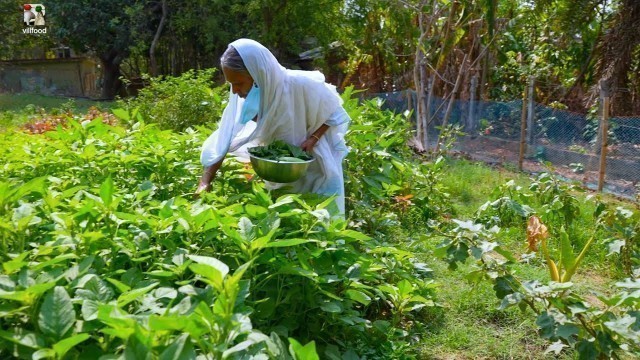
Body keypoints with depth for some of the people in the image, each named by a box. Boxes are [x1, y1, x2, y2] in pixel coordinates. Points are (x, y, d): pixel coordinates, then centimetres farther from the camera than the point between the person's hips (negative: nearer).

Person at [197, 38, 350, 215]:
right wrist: (205, 183, -27)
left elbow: (334, 113, -13)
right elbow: (225, 139, -19)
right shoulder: (243, 96, -19)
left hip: (316, 165, -4)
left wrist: (313, 139, -28)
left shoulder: (301, 86, -30)